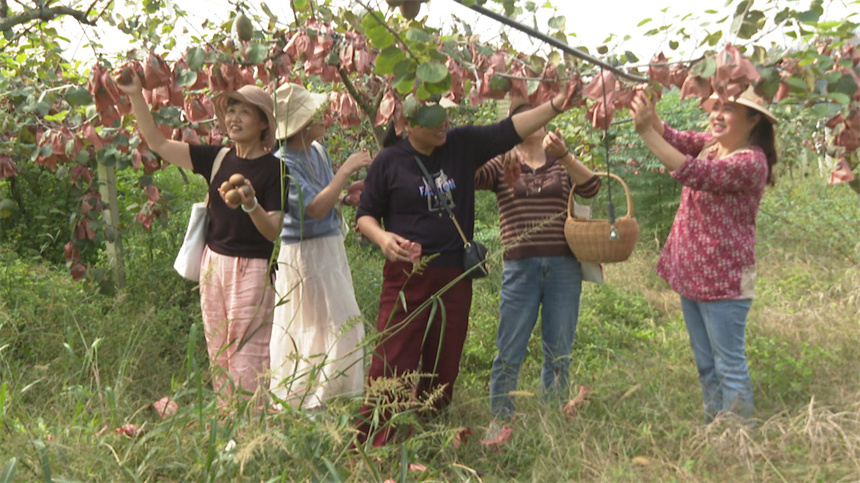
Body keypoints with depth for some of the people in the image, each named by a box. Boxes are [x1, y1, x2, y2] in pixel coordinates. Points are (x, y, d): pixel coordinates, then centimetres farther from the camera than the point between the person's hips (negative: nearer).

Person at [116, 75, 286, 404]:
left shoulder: (273, 169, -8)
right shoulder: (217, 159, 7)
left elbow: (274, 231, -14)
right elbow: (156, 142, 11)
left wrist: (250, 205, -32)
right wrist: (135, 96, 3)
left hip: (252, 269, -6)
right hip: (214, 264, 6)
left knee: (248, 359, -6)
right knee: (218, 357, 10)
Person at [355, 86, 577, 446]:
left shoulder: (463, 145, 4)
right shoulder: (389, 161, -3)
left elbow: (509, 131, -2)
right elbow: (366, 214, 3)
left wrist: (556, 105, -13)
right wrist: (382, 237, -18)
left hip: (454, 277, 4)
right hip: (406, 277, -3)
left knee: (443, 368, 11)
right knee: (392, 364, -7)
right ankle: (370, 446, 3)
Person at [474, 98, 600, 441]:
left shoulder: (562, 165, 12)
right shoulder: (501, 165, 8)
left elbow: (592, 188, -5)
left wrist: (564, 155, -17)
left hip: (564, 267, 2)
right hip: (520, 267, -2)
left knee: (558, 352, 8)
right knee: (509, 352, 0)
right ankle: (499, 421, 14)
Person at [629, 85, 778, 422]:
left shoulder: (751, 161, -19)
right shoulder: (712, 143, 9)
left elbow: (692, 173, -30)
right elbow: (672, 138, -1)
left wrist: (645, 130, -31)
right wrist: (649, 113, -21)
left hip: (723, 279, -9)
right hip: (692, 274, 9)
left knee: (729, 366, 1)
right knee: (705, 365, 18)